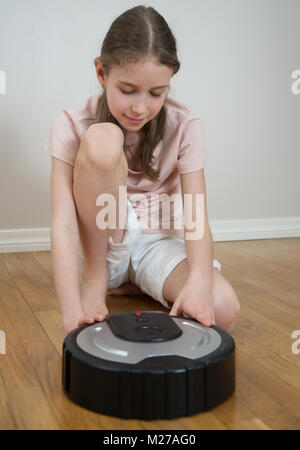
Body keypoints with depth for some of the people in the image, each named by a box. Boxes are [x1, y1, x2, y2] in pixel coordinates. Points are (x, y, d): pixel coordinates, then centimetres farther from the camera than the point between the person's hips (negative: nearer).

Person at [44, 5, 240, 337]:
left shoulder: (184, 126, -10)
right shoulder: (72, 125, -14)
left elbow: (196, 219, -17)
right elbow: (63, 223, -22)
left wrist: (199, 280, -37)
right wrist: (71, 309, -36)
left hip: (158, 242, 2)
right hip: (99, 244, -1)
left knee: (222, 311, -30)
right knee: (102, 139, -28)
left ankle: (138, 283, 1)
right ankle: (95, 279, -13)